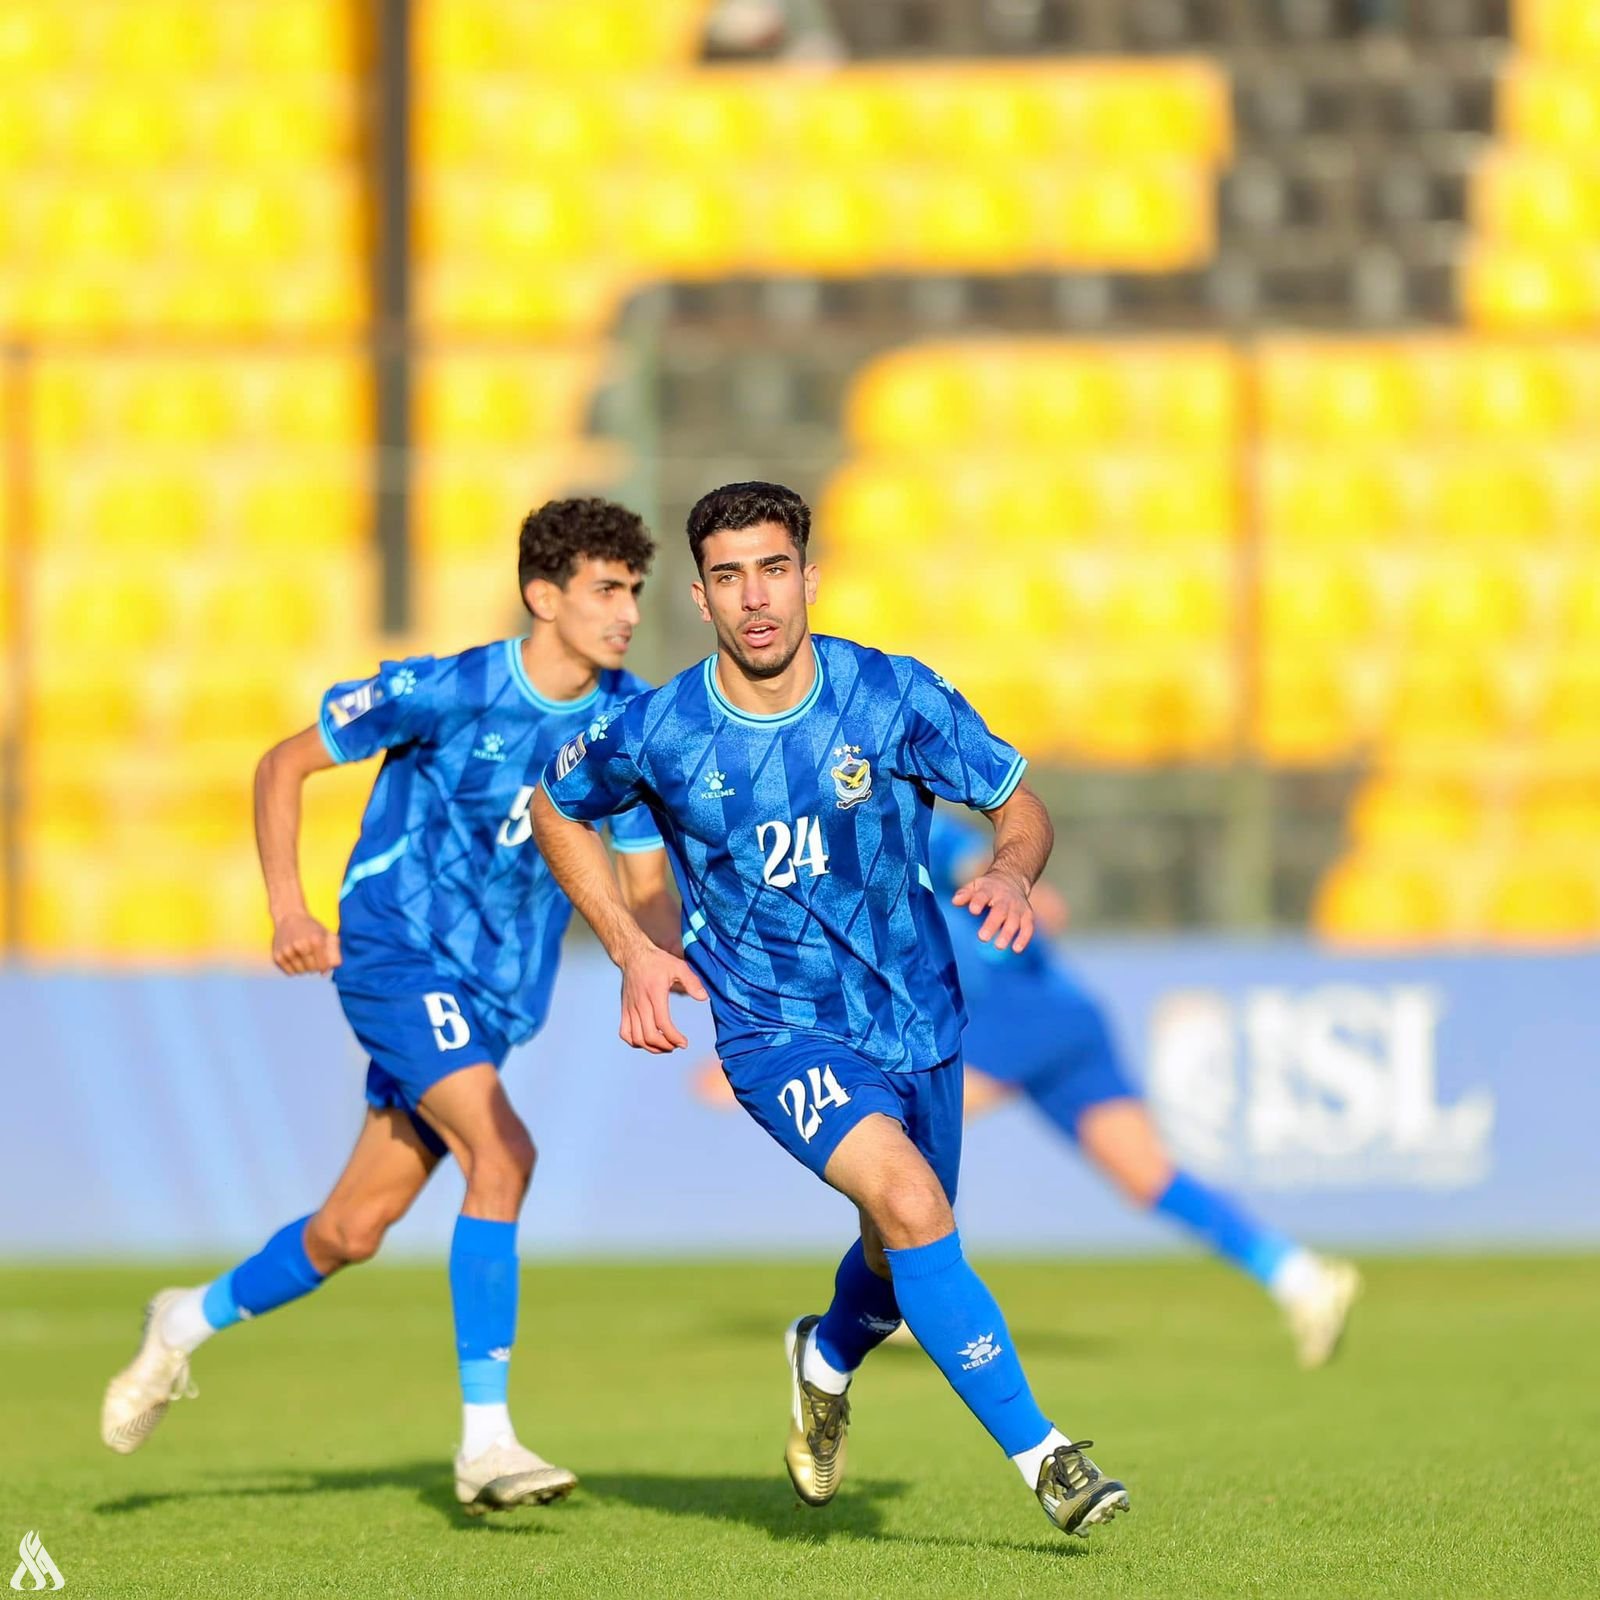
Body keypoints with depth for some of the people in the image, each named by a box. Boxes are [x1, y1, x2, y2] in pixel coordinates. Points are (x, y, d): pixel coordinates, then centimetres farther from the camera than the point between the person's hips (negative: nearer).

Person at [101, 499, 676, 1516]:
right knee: (503, 1150, -27)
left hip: (497, 994, 6)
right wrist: (289, 907, -16)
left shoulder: (631, 723, -1)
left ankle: (190, 1323, 38)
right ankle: (485, 1442, -26)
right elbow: (285, 765, -4)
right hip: (395, 951, -6)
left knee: (351, 1233, 10)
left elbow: (645, 887, 5)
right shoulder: (444, 692, -14)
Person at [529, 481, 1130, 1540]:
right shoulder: (658, 734, -12)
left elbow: (1021, 808, -1)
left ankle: (828, 1361, 54)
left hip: (915, 1014, 3)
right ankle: (1042, 1456, -23)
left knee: (899, 1262, 17)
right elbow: (558, 810, 8)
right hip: (774, 1028, -3)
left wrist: (1011, 873, -25)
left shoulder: (895, 698, -12)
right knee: (910, 1201, -27)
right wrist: (632, 951, -2)